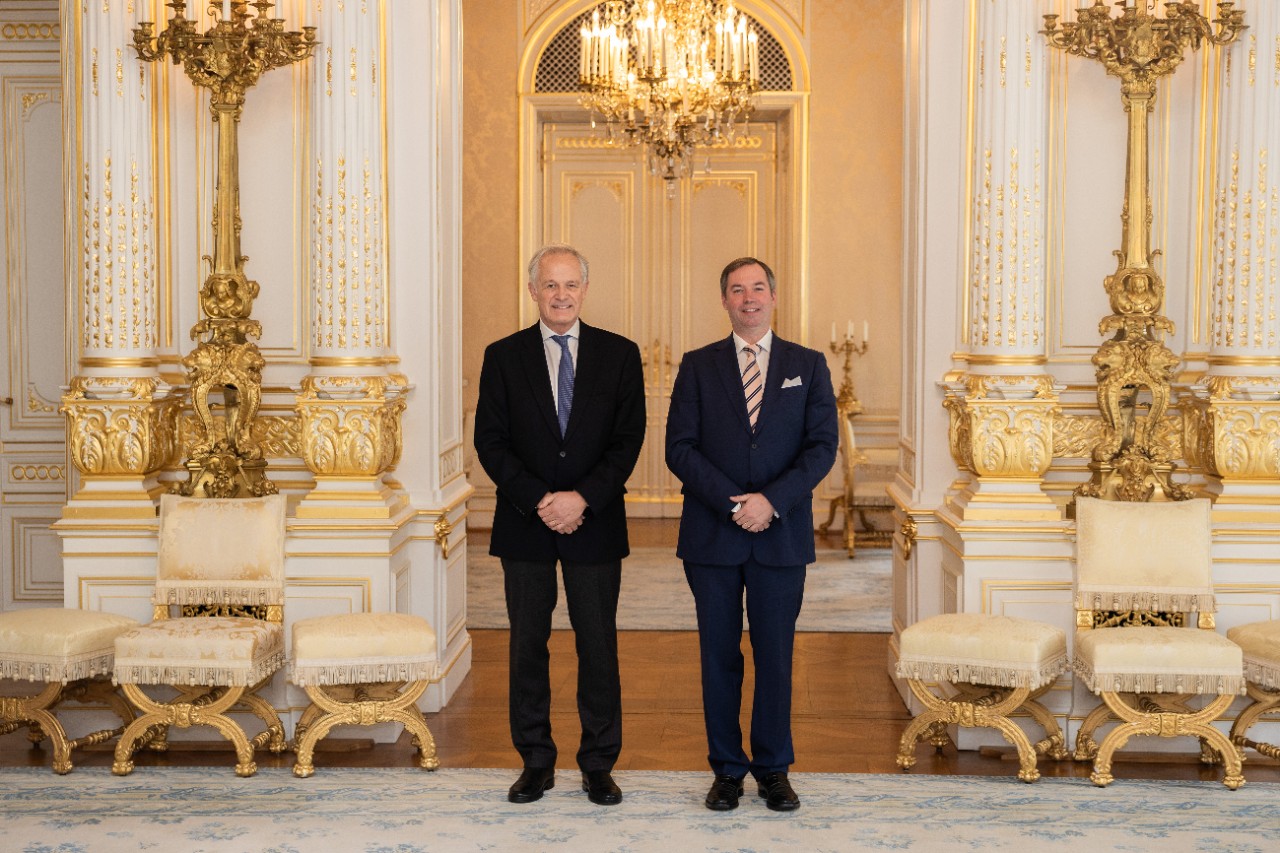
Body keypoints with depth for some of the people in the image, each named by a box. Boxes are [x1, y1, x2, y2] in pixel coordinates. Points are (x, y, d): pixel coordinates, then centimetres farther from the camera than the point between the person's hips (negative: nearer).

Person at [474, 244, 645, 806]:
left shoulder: (619, 355, 3)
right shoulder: (503, 357, 4)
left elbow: (628, 439, -2)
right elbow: (490, 441, -1)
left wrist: (582, 498, -14)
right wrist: (539, 501, -12)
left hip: (595, 523, 0)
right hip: (525, 526, 1)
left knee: (598, 645, 4)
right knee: (528, 644, 6)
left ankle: (598, 765, 14)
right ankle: (535, 763, 17)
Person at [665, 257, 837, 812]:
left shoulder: (808, 366, 7)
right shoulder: (698, 366, 6)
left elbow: (822, 446, -1)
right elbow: (680, 448, -1)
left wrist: (771, 500, -14)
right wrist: (733, 502, -13)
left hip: (781, 535, 0)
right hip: (712, 536, 0)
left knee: (775, 656, 5)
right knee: (719, 656, 5)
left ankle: (774, 769, 16)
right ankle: (726, 769, 16)